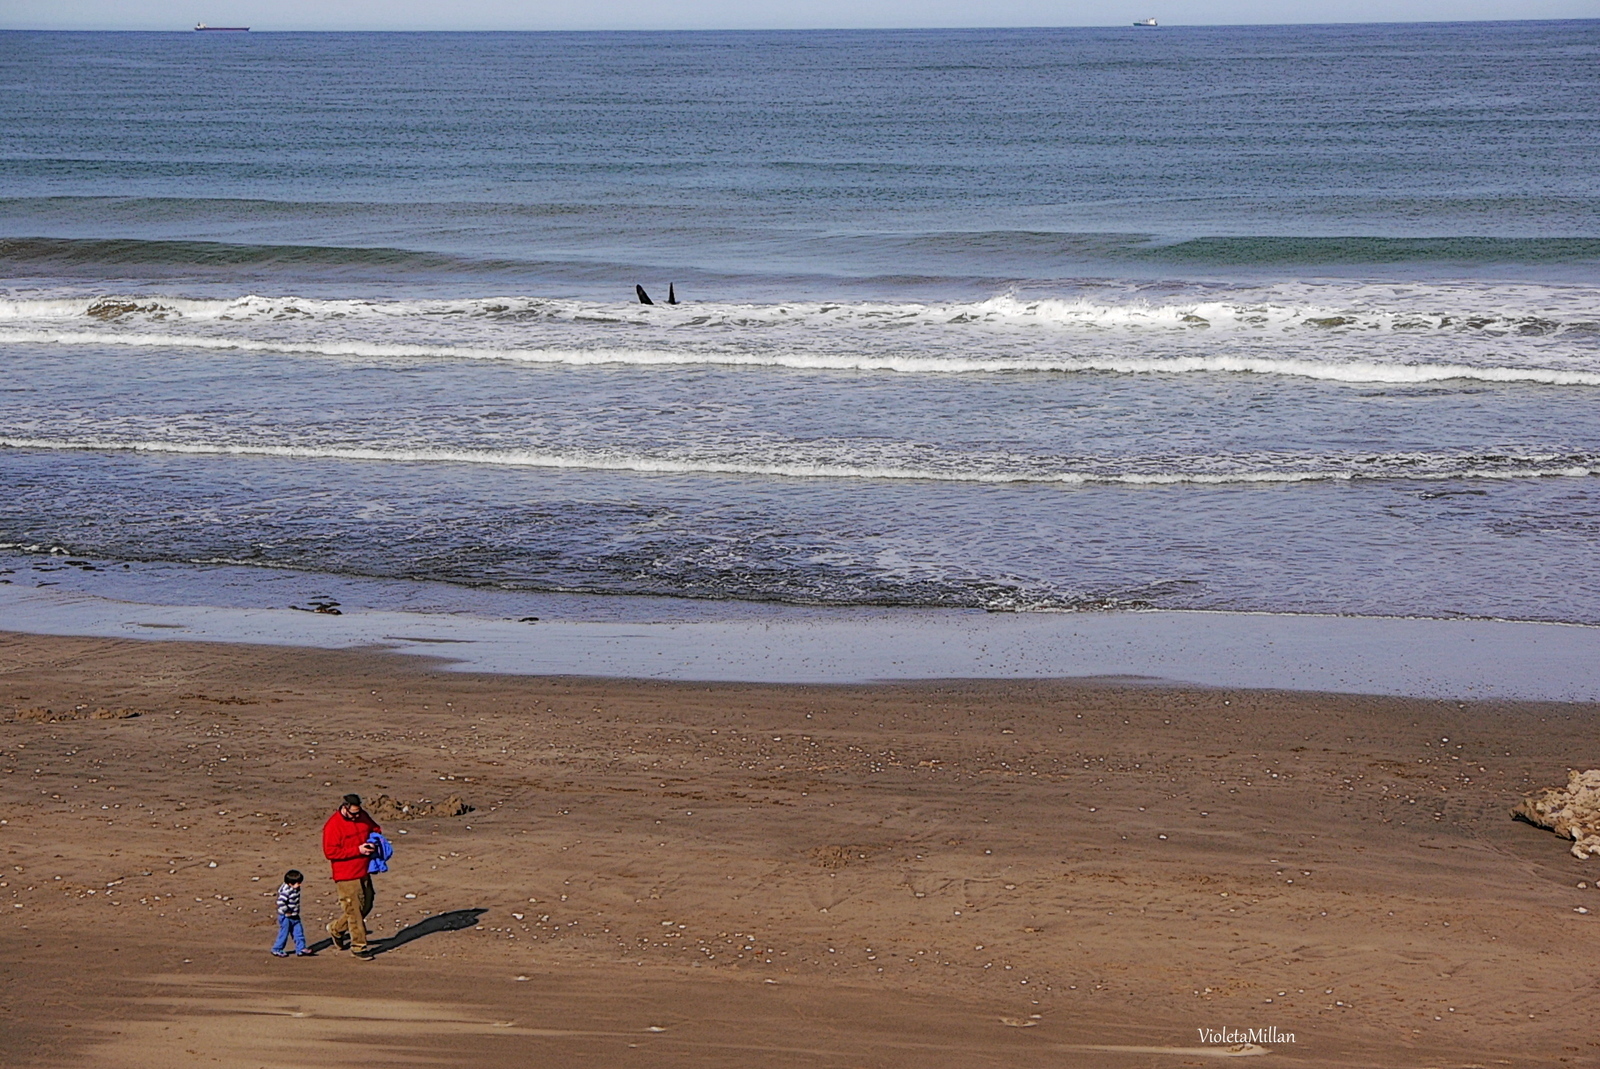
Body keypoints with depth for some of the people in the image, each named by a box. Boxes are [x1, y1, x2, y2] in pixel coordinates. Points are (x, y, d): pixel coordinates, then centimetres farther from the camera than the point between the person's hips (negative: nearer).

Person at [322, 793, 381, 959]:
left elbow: (375, 829, 22)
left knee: (366, 906, 16)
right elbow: (330, 852, -21)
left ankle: (336, 928, 35)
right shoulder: (333, 825, -17)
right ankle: (359, 946, 8)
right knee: (354, 911, -3)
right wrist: (358, 850, -23)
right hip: (346, 876, -8)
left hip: (363, 872, 8)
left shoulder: (363, 816, 4)